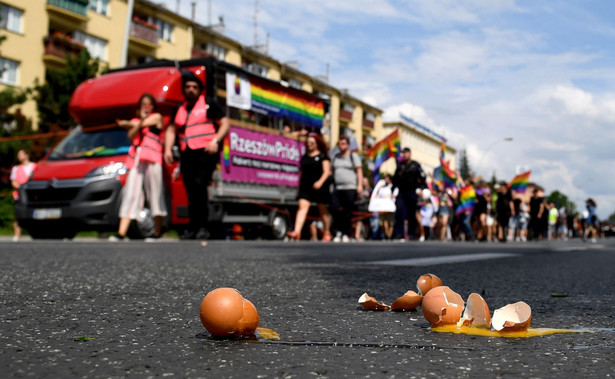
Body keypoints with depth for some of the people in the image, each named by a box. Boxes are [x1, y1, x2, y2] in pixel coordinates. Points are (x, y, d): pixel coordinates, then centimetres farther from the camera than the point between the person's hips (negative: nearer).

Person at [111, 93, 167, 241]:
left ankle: (157, 233, 0)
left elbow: (143, 124, -4)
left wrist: (126, 124, 13)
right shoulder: (135, 120, 24)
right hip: (135, 161, 4)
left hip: (152, 161, -4)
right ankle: (121, 233, -11)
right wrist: (141, 119, -7)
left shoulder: (157, 117, 12)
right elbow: (131, 136, 6)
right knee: (130, 196, -4)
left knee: (155, 196, -5)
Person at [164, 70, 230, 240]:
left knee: (199, 185, -20)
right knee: (190, 190, 3)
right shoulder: (180, 109, 22)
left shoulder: (209, 104, 8)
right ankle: (193, 229, 8)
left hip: (205, 152, -5)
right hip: (187, 155, 6)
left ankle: (203, 227, -17)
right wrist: (168, 149, 8)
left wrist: (215, 141, -12)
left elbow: (225, 123, 3)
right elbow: (171, 130, 23)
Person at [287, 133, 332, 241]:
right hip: (305, 186, 3)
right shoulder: (304, 157, 15)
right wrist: (300, 184, 15)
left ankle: (327, 233, 20)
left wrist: (320, 182, -20)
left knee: (323, 210, 6)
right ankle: (297, 231, -24)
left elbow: (326, 172, -5)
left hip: (319, 187, -3)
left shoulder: (323, 156, 2)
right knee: (302, 206, -13)